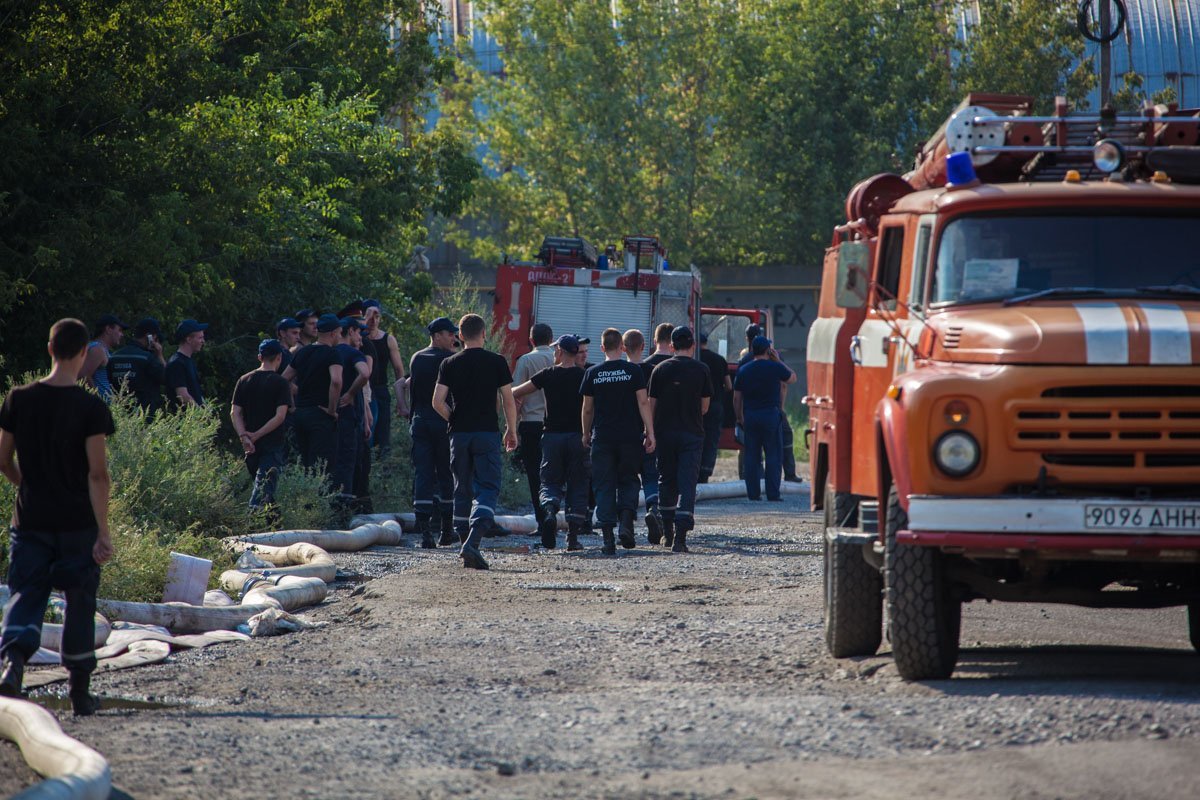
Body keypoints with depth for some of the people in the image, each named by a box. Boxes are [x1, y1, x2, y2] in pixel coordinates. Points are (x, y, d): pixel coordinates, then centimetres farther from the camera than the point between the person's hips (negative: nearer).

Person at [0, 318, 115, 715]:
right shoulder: (91, 408, -11)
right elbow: (97, 473, -14)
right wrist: (103, 532, -13)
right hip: (78, 521, -2)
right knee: (80, 601, 11)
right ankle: (80, 693, 19)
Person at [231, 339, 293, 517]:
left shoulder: (244, 381, 8)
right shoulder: (281, 383, -5)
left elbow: (235, 413, 0)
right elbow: (280, 415, -14)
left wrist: (244, 436, -9)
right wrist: (257, 435, -11)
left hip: (250, 447, 4)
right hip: (272, 443, -4)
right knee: (264, 489, -9)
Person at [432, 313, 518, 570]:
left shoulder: (450, 364, 3)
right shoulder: (497, 362, -1)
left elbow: (438, 402, -4)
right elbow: (509, 401, -1)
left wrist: (454, 420, 12)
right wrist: (512, 430, 11)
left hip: (460, 434, 2)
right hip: (488, 433, -2)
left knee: (463, 491, 12)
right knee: (488, 488, -5)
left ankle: (466, 544, 13)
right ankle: (472, 541, -25)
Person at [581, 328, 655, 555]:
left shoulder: (592, 373, 2)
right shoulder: (634, 371, -2)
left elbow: (587, 409, 6)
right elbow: (643, 403, -6)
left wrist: (586, 434, 20)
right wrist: (650, 433, -4)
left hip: (602, 438, 0)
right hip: (630, 436, 0)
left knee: (604, 485, 4)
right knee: (628, 480, 14)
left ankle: (607, 535, -4)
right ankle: (626, 522, -7)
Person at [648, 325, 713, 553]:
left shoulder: (660, 370, 1)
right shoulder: (701, 370, -2)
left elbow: (651, 404, 2)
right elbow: (705, 406, 4)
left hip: (665, 432, 2)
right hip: (692, 433, -2)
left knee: (666, 481, 16)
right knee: (687, 484, -3)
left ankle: (668, 532, 23)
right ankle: (680, 536, -14)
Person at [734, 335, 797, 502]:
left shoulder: (743, 370, 5)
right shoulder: (775, 368, -6)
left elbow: (737, 398, 8)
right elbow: (792, 378, 13)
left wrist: (740, 419, 17)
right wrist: (778, 360, 16)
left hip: (750, 415, 3)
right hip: (771, 414, -3)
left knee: (752, 456, 8)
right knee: (774, 455, 1)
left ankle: (753, 493, 7)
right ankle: (773, 494, -3)